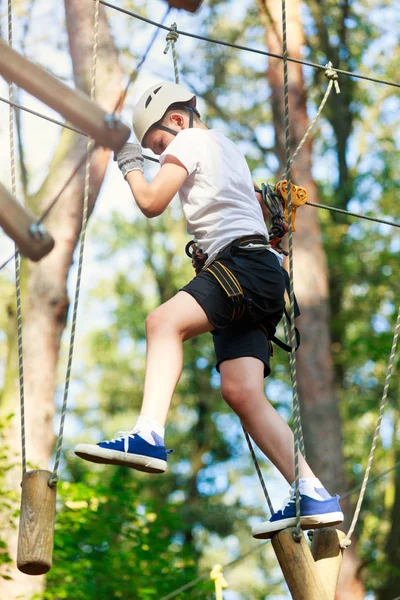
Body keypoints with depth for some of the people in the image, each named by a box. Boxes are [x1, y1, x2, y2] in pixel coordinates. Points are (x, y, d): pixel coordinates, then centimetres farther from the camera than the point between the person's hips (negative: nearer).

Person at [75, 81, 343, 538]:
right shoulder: (226, 147, 34)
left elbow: (151, 203, -4)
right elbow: (257, 204, 51)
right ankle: (313, 496, -9)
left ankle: (149, 434, -51)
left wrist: (131, 166, 13)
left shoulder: (189, 141, 6)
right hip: (257, 275, 10)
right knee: (241, 390, -4)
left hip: (245, 263, -10)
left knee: (165, 320, -31)